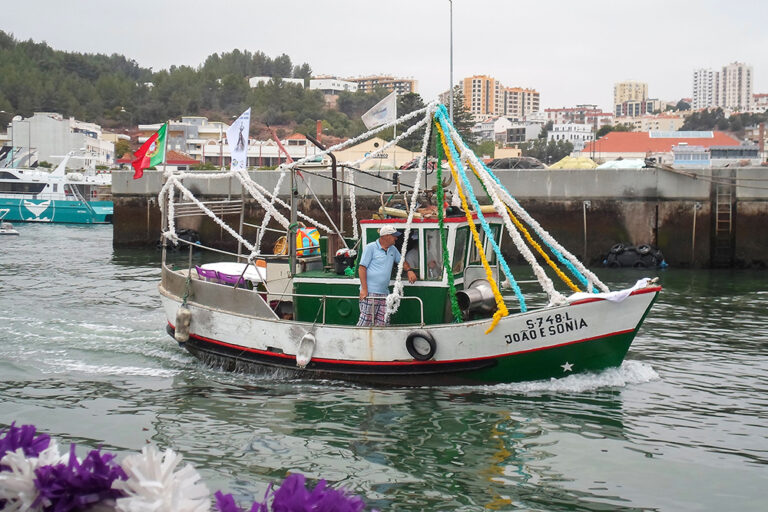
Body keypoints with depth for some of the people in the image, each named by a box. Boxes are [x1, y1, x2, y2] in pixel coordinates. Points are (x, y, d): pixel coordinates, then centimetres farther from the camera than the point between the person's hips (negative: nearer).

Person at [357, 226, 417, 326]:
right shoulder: (370, 248, -3)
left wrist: (409, 270, 7)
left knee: (381, 322, 2)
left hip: (384, 292, 7)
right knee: (366, 321, -10)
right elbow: (362, 268, -6)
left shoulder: (393, 249, 18)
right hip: (370, 292, -7)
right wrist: (364, 289, -14)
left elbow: (402, 261, 31)